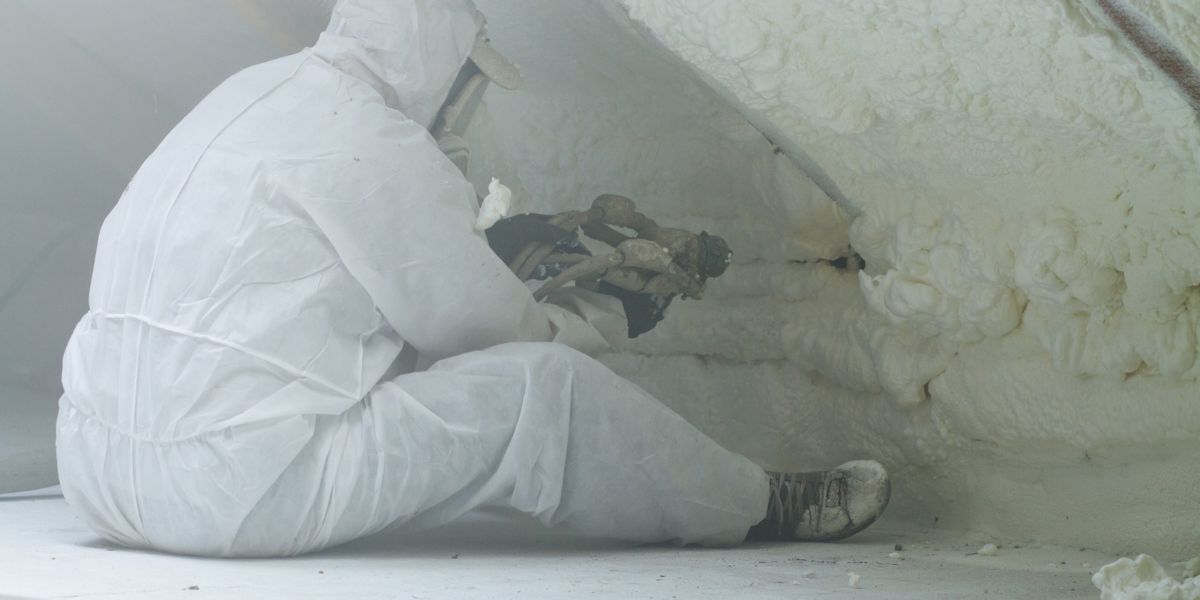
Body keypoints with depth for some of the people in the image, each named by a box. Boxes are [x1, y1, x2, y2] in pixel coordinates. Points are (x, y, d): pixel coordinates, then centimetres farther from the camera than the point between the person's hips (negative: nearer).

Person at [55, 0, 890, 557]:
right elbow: (481, 323, -3)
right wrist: (595, 321, 16)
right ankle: (756, 507, 13)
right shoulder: (370, 144, -11)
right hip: (229, 491, -9)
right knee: (541, 388, -6)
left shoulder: (256, 94, 16)